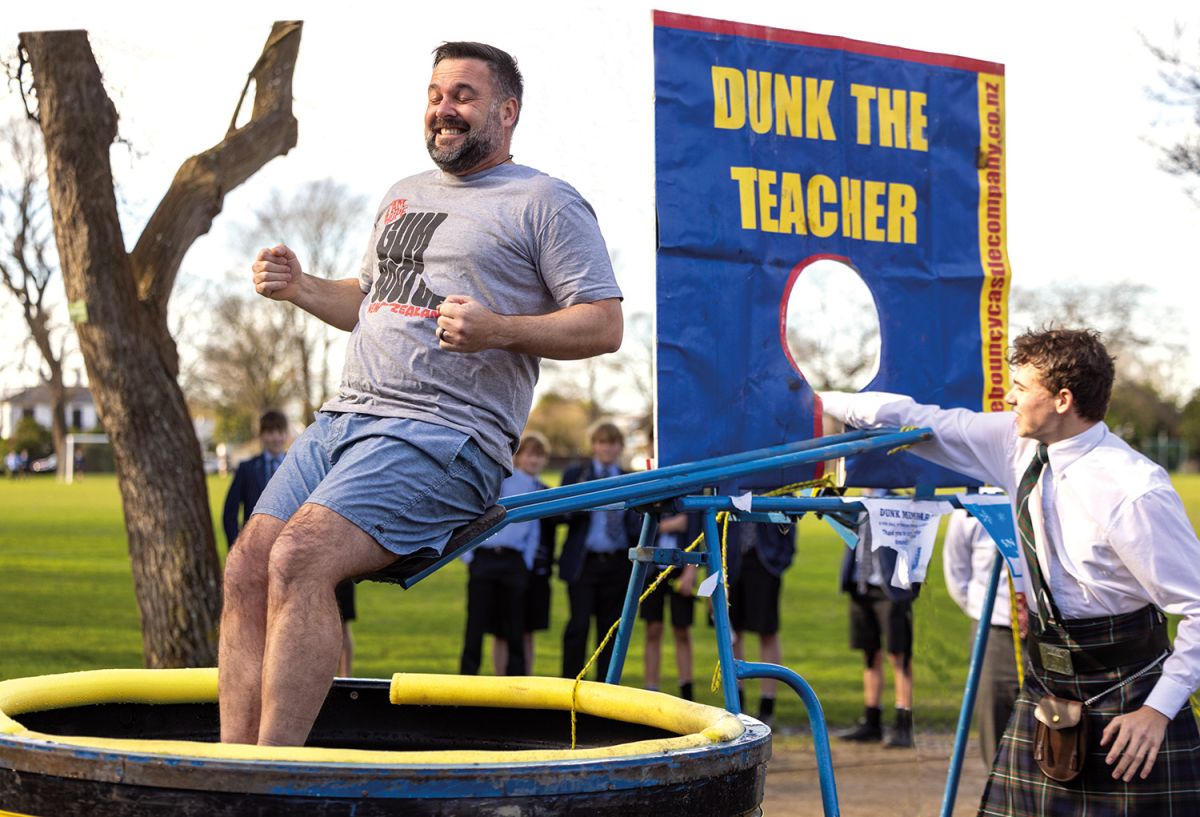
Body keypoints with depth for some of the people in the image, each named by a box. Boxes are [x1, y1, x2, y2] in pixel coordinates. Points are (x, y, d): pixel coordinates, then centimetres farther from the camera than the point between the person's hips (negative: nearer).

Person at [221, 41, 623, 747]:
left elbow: (604, 324, -4)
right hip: (345, 417, 8)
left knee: (301, 558, -27)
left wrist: (496, 329, -19)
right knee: (249, 568, -11)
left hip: (446, 433, -8)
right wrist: (298, 287, 14)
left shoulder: (546, 202, 3)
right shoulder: (406, 195, 27)